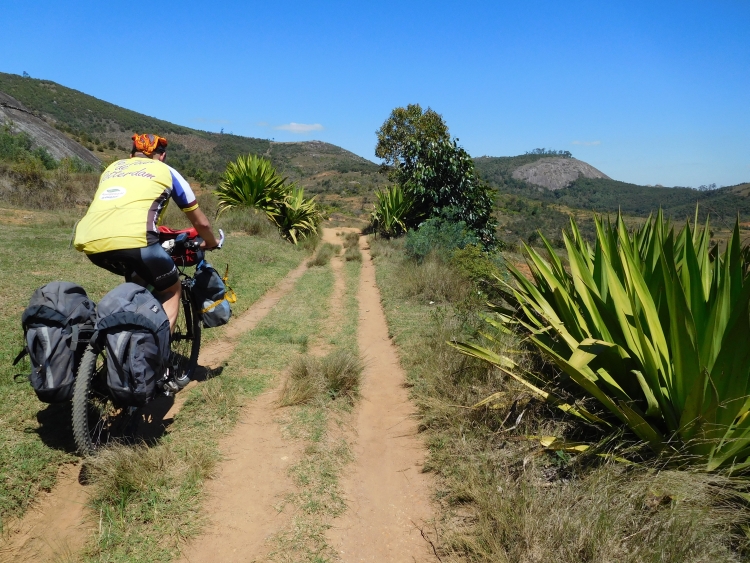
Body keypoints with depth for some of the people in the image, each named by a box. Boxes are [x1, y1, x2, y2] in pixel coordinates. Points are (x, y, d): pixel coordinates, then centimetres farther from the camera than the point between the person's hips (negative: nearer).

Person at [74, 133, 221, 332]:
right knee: (170, 290, 19)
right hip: (132, 239, -5)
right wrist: (211, 243, 51)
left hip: (90, 241, 5)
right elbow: (200, 223, 31)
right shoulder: (167, 171, 24)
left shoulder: (113, 167, 33)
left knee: (139, 281, 32)